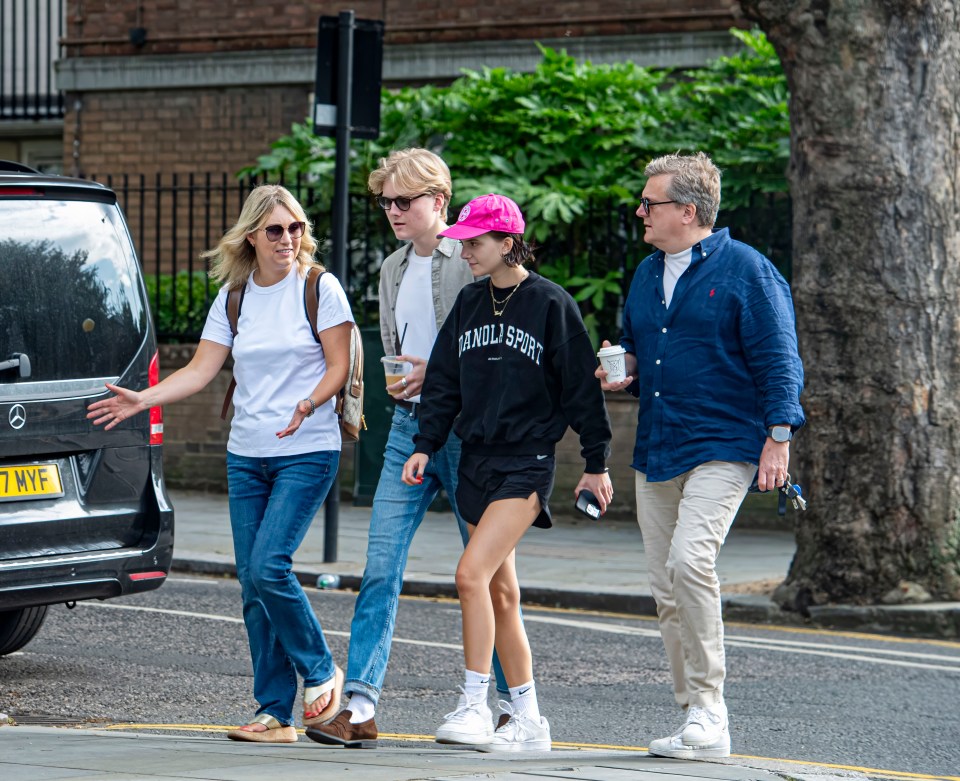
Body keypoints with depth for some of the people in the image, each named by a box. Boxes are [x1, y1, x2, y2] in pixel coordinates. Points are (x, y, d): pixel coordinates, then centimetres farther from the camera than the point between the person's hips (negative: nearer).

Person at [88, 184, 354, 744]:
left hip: (307, 452, -5)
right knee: (253, 585, 1)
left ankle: (321, 672, 3)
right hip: (247, 456, 5)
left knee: (269, 566, -19)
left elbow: (339, 366, -5)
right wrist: (141, 400, -7)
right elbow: (201, 370, 6)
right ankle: (276, 714, 6)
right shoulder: (233, 297, 9)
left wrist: (307, 404, -25)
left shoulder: (320, 288, -3)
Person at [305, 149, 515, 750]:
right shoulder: (393, 269, 16)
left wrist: (435, 374, -16)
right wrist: (398, 376, 3)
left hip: (465, 428, -6)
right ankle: (361, 706, -5)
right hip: (408, 427, 6)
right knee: (381, 567, -3)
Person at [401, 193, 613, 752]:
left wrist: (597, 463, -3)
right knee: (501, 592, 7)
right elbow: (445, 381, 15)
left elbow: (582, 385, -4)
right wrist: (426, 446, 4)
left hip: (527, 461, -7)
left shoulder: (550, 303, -7)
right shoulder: (470, 303, 10)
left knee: (473, 573, -20)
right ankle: (527, 721, 13)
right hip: (476, 462, 7)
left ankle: (475, 705, -15)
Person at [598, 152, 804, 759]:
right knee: (667, 590, 6)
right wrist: (624, 372, 8)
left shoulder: (747, 271, -5)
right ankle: (698, 721, 15)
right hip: (657, 453, 8)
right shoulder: (647, 274, 16)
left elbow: (778, 360, -6)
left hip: (722, 449, -8)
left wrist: (779, 436, -13)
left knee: (690, 562, -24)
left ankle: (709, 711, -17)